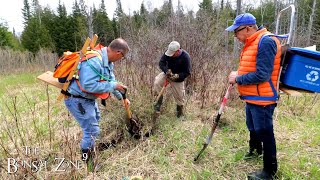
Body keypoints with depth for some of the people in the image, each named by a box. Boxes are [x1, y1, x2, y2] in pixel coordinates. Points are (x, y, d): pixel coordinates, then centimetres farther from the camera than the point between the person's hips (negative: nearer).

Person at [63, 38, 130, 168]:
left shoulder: (107, 61, 0)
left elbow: (111, 80, 10)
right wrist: (113, 86, -29)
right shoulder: (94, 61, -31)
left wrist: (121, 98, 11)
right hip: (76, 100, -11)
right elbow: (88, 85, -37)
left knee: (96, 117, 30)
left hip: (88, 98, 11)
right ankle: (86, 161, 15)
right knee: (92, 130, -7)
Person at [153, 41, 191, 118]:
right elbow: (161, 63, -10)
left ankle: (180, 111, 35)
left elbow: (187, 72, -19)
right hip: (167, 74, 3)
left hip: (178, 79, -2)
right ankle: (159, 100, -3)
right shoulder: (168, 52, -17)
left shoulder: (185, 57, -26)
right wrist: (166, 70, -29)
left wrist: (177, 76, -34)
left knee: (179, 96, 6)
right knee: (157, 82, -23)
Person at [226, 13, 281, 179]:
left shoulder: (265, 42, -22)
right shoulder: (252, 42, 9)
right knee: (253, 127, 27)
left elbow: (261, 75, -28)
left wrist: (238, 79, -17)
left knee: (264, 133, 3)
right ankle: (255, 149, 52)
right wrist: (239, 74, 0)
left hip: (262, 99, -10)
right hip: (252, 97, 10)